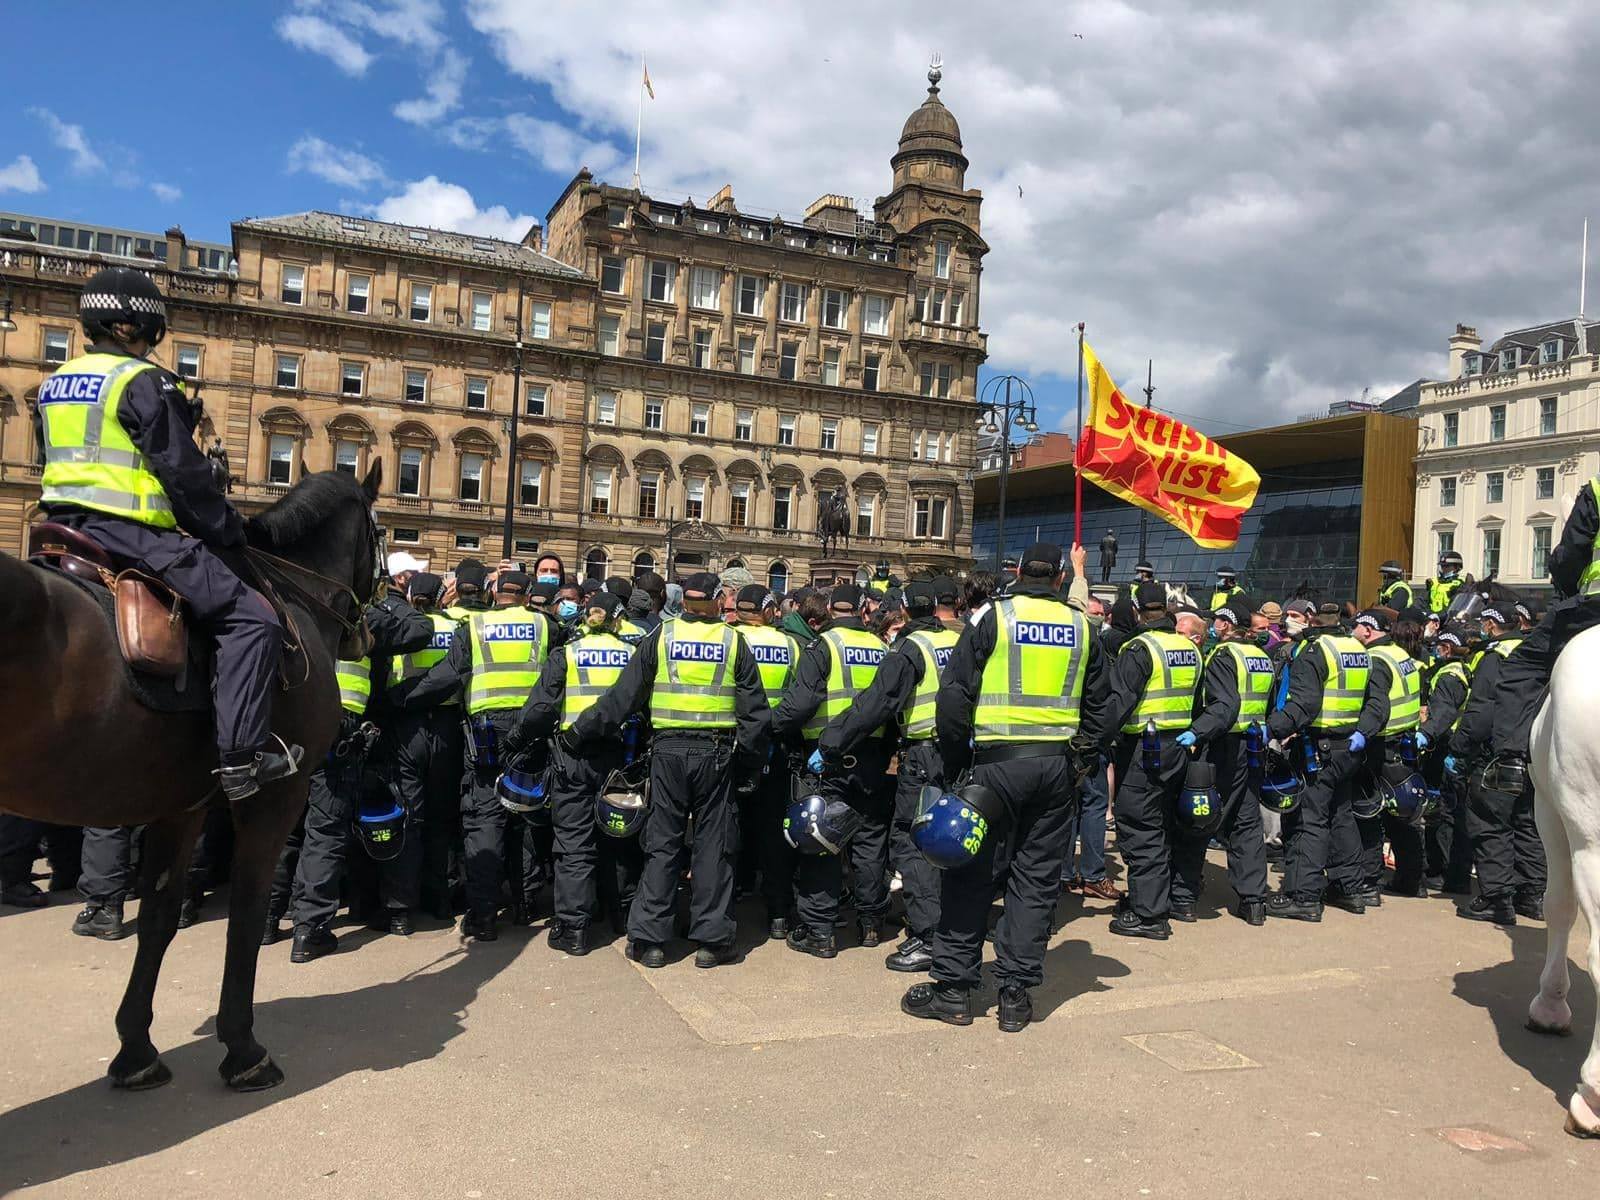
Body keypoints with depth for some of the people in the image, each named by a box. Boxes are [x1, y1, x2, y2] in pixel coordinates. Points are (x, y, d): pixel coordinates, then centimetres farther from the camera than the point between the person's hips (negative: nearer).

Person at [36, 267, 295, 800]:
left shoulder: (57, 382, 18)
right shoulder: (144, 382, -9)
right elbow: (184, 473, -12)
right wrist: (229, 535, -1)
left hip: (66, 527, 10)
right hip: (128, 533, -10)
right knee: (253, 619, -13)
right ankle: (242, 759, -21)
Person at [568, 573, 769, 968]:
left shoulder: (661, 636, 2)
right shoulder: (733, 642, 3)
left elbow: (623, 695, 0)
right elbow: (754, 709, 3)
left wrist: (576, 735, 6)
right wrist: (750, 760, 11)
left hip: (668, 750, 0)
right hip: (717, 753, 0)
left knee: (662, 844, 8)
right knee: (714, 845, 7)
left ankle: (649, 937, 10)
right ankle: (712, 939, 11)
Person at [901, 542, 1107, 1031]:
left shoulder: (993, 617, -2)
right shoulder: (1080, 627, 9)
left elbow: (954, 693, -6)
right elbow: (1096, 705, 15)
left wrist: (953, 760, 2)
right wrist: (1084, 761, 22)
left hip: (997, 760, -3)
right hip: (1058, 764, 3)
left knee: (970, 872, 6)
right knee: (1037, 877, 9)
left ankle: (953, 987, 11)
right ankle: (1016, 994, 14)